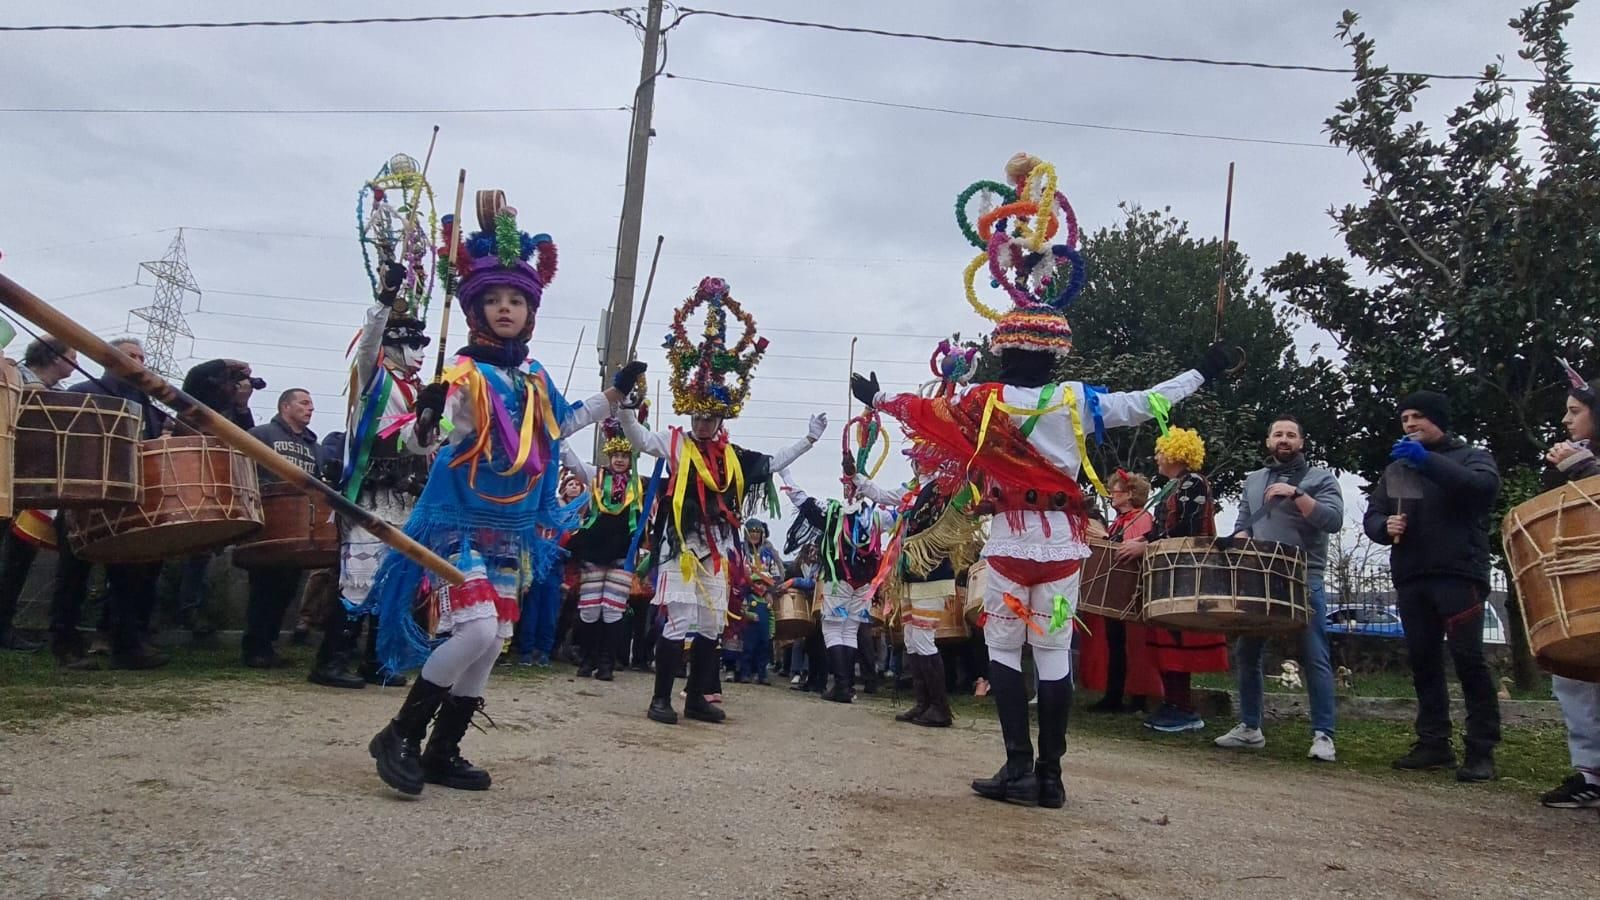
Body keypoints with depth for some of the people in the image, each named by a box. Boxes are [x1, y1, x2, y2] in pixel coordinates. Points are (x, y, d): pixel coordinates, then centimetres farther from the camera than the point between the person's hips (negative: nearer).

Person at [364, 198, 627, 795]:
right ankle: (399, 735, -3)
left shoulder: (536, 380, 8)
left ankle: (442, 753, 21)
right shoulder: (463, 374, -12)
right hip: (459, 526, -7)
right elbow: (420, 445, -19)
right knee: (476, 630, -22)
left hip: (514, 534, 7)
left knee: (491, 644, 8)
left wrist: (614, 393, 25)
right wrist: (426, 417, -41)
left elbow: (560, 427, 26)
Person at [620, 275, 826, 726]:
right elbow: (640, 438, -15)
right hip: (682, 547, -5)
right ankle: (661, 697, 2)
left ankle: (696, 697, 19)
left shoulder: (732, 454, 11)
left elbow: (772, 464, 21)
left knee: (711, 626, 9)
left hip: (718, 551, 5)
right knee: (679, 623, -7)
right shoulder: (675, 443, -1)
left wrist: (808, 439, 20)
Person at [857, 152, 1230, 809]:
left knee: (1004, 649, 6)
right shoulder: (1079, 400, -1)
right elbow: (1143, 405, 6)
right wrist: (1202, 372, 20)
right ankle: (1049, 775, 10)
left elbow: (924, 412, 8)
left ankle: (1018, 768, 0)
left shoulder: (987, 401, -4)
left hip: (1010, 537, -2)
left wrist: (875, 398, 26)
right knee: (1054, 653, 6)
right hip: (1063, 539, 2)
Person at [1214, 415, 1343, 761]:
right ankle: (1249, 728, 16)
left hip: (1304, 581, -5)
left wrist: (1295, 494, -18)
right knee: (1246, 654, 6)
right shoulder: (1253, 480, 17)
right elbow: (1242, 525, 16)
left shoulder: (1320, 477, 3)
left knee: (1314, 659, -6)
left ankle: (1323, 735, -1)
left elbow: (1334, 520, -11)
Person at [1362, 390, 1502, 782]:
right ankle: (1433, 743, 12)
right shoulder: (1396, 468, 21)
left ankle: (1481, 750, -2)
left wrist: (1428, 461, -24)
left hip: (1459, 573, -5)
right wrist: (1386, 526, -8)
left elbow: (1484, 486, -15)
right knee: (1423, 661, 5)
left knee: (1468, 658, -7)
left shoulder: (1471, 456, 7)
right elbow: (1371, 517, 16)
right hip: (1410, 578, 5)